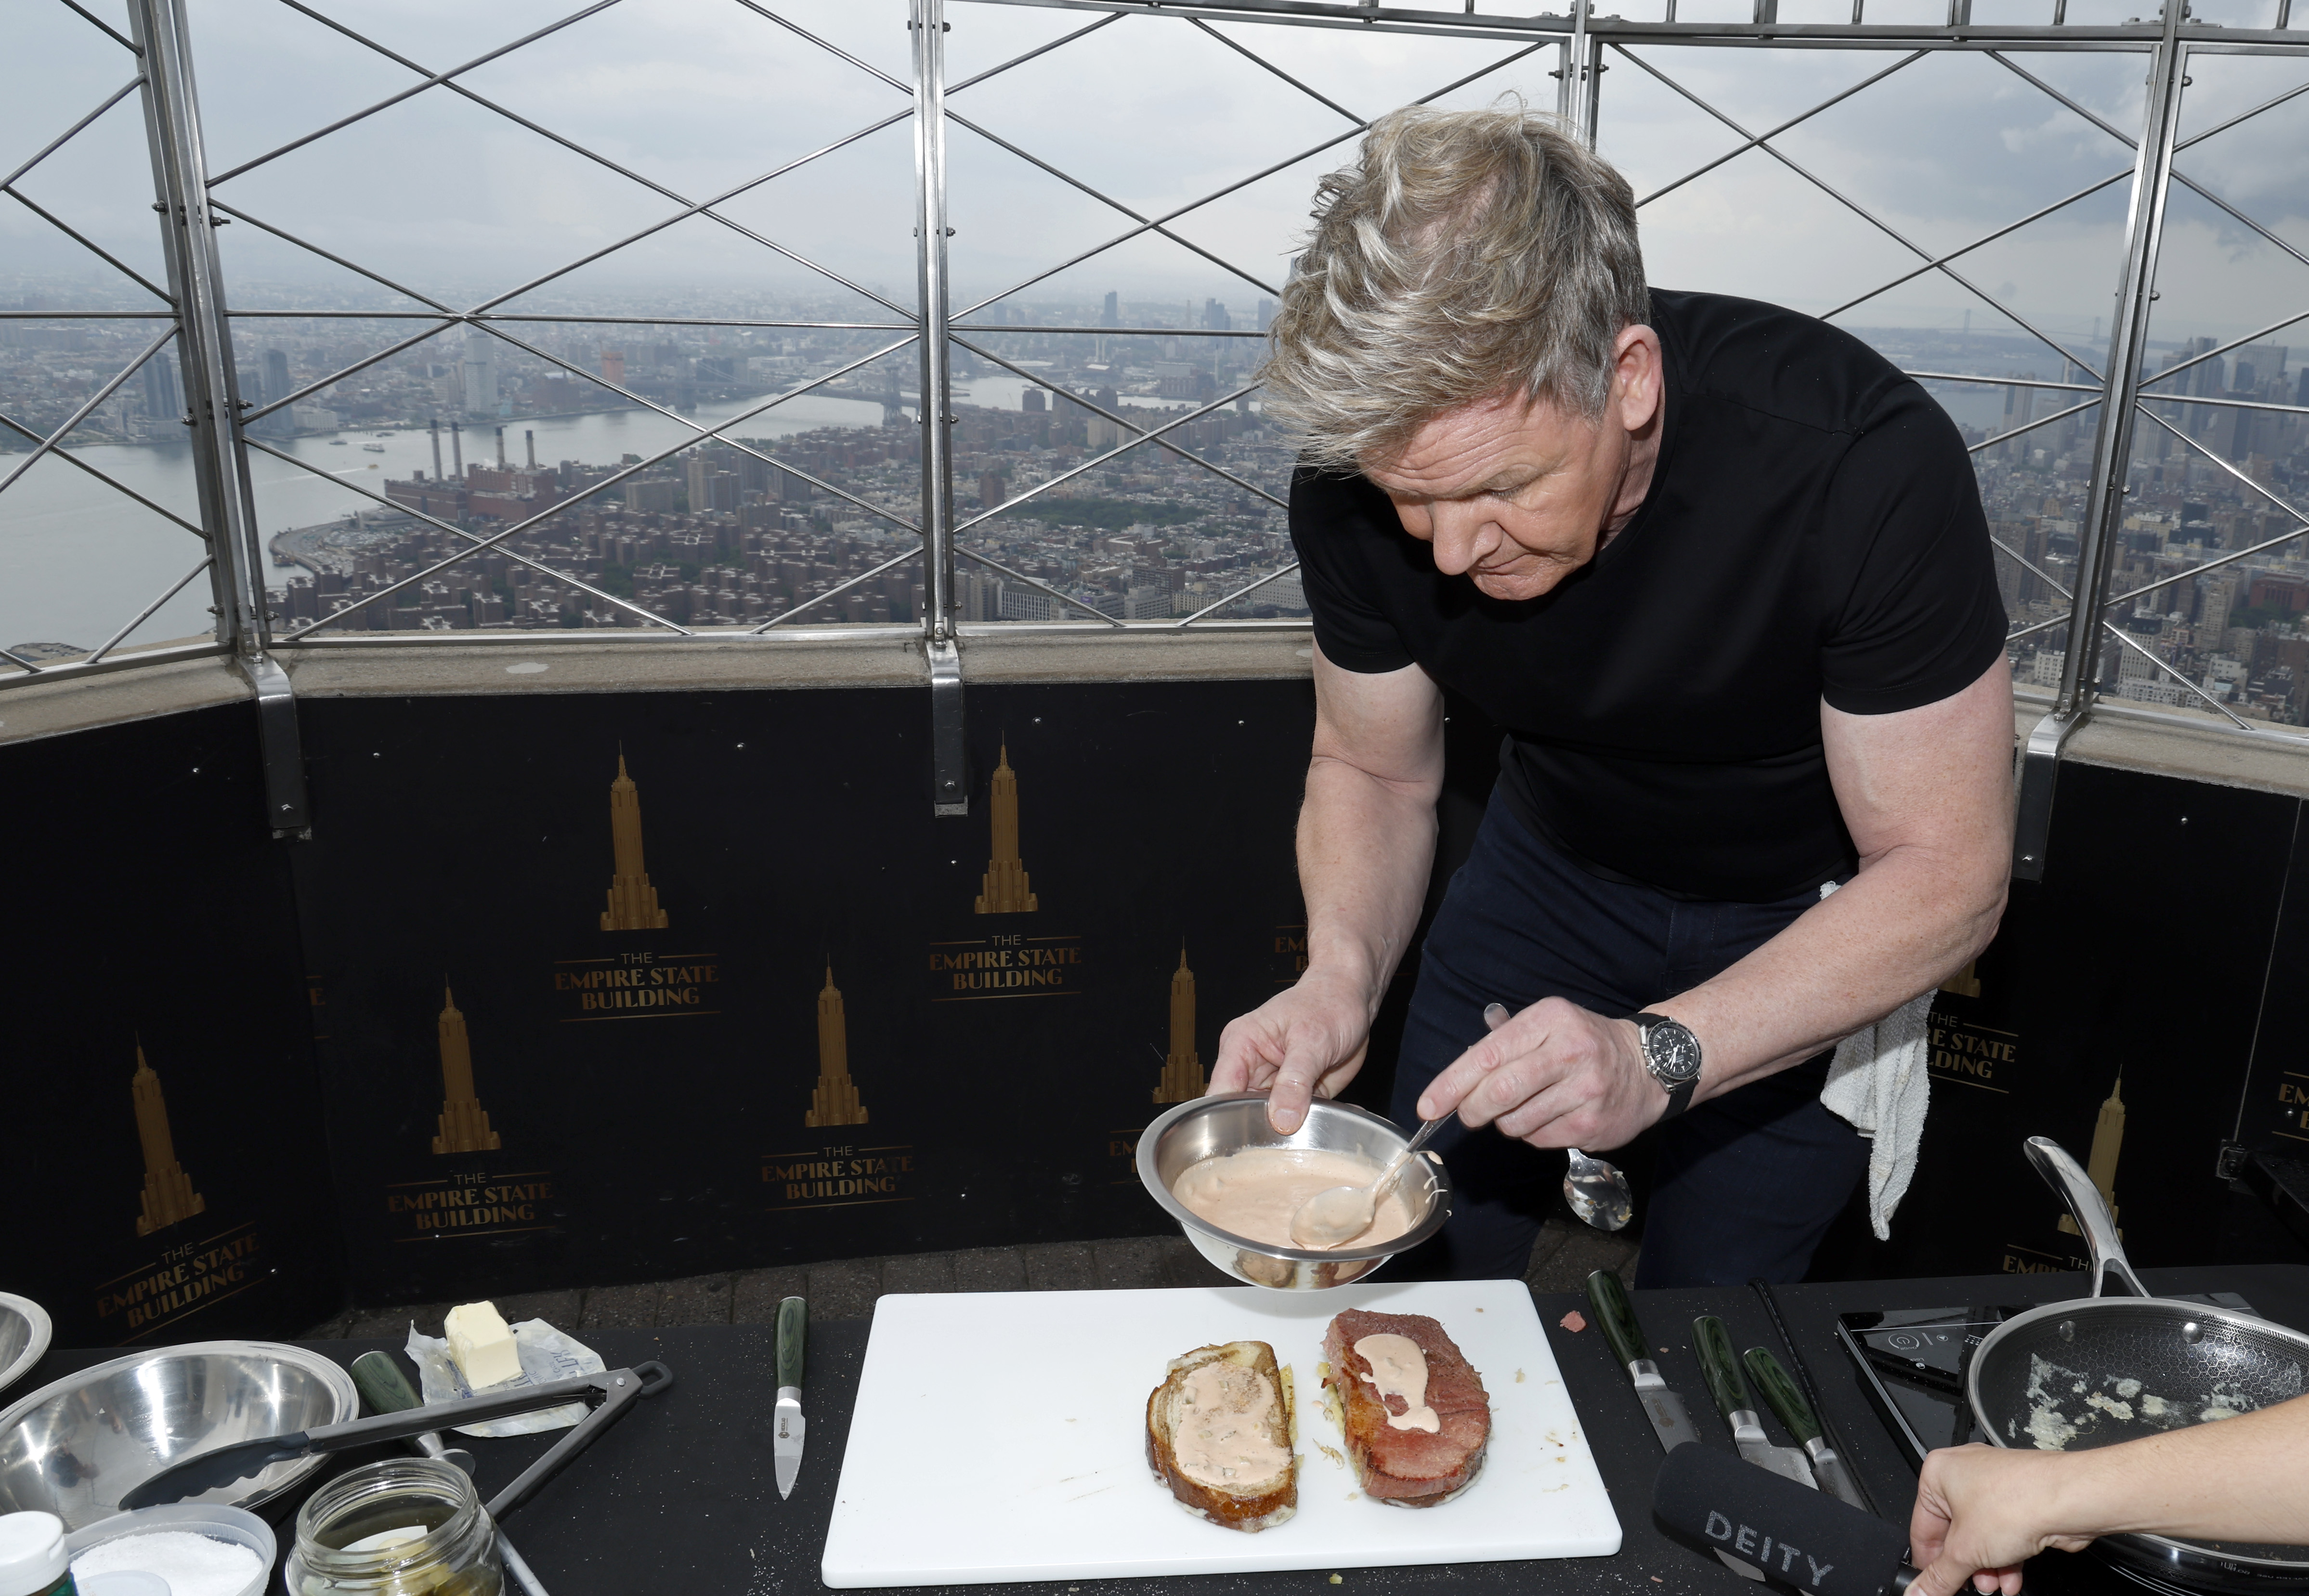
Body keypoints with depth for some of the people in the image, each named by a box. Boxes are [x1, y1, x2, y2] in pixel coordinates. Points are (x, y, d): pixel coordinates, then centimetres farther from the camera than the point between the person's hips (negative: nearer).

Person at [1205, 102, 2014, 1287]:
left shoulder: (1868, 465, -35)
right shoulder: (1359, 487, -24)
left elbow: (1947, 874, -27)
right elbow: (1372, 773, -9)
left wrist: (1658, 1056, -41)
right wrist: (1342, 973, -29)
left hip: (1805, 913, -2)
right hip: (1552, 863, 3)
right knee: (1420, 1274, 9)